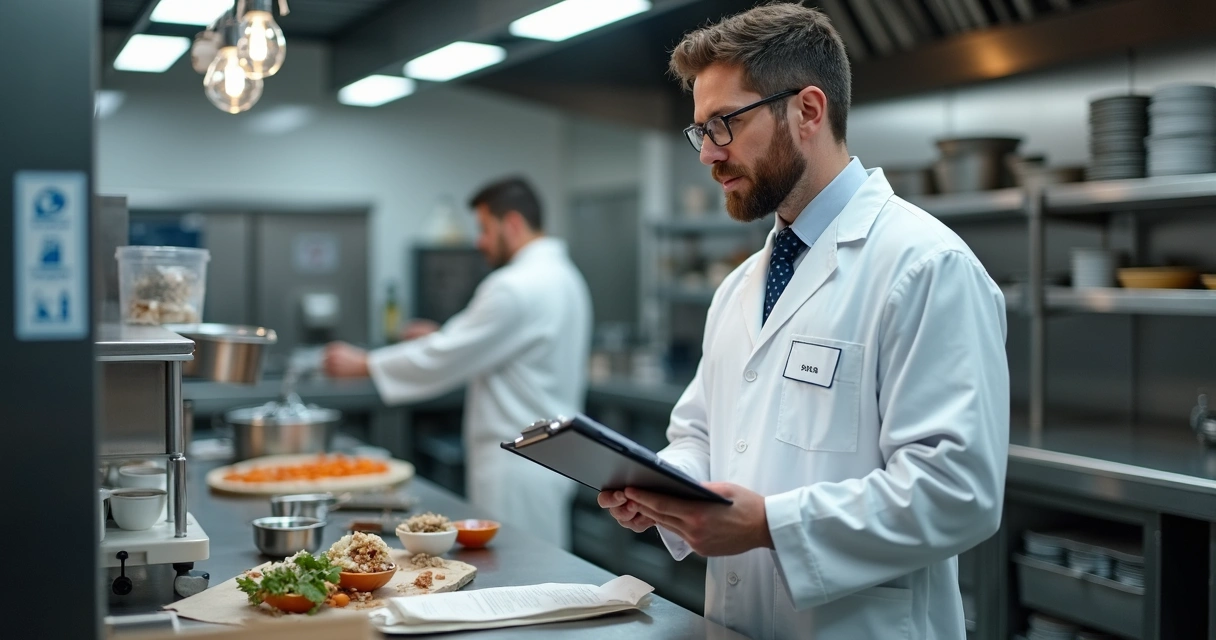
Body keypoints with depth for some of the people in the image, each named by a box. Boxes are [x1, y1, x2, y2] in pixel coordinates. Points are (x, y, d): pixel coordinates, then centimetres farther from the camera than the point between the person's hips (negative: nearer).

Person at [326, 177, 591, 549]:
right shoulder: (562, 274, 13)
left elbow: (443, 361, -16)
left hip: (516, 468, -10)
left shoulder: (517, 286, -18)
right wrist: (446, 338, 18)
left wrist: (362, 364, -5)